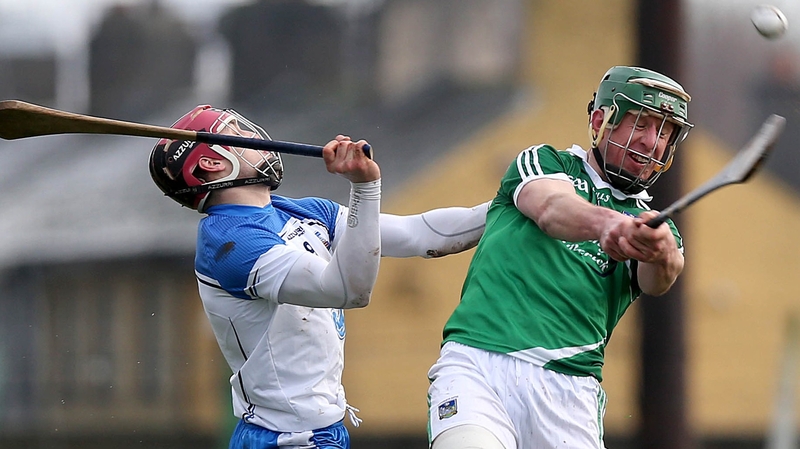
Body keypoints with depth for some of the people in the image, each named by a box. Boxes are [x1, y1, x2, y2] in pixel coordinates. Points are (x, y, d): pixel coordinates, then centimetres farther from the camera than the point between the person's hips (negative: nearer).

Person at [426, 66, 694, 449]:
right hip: (475, 363, -3)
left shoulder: (655, 226, 20)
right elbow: (552, 210, -7)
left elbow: (656, 281, -3)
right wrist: (606, 223, -29)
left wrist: (662, 252, -27)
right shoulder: (545, 163, 16)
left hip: (567, 385, 3)